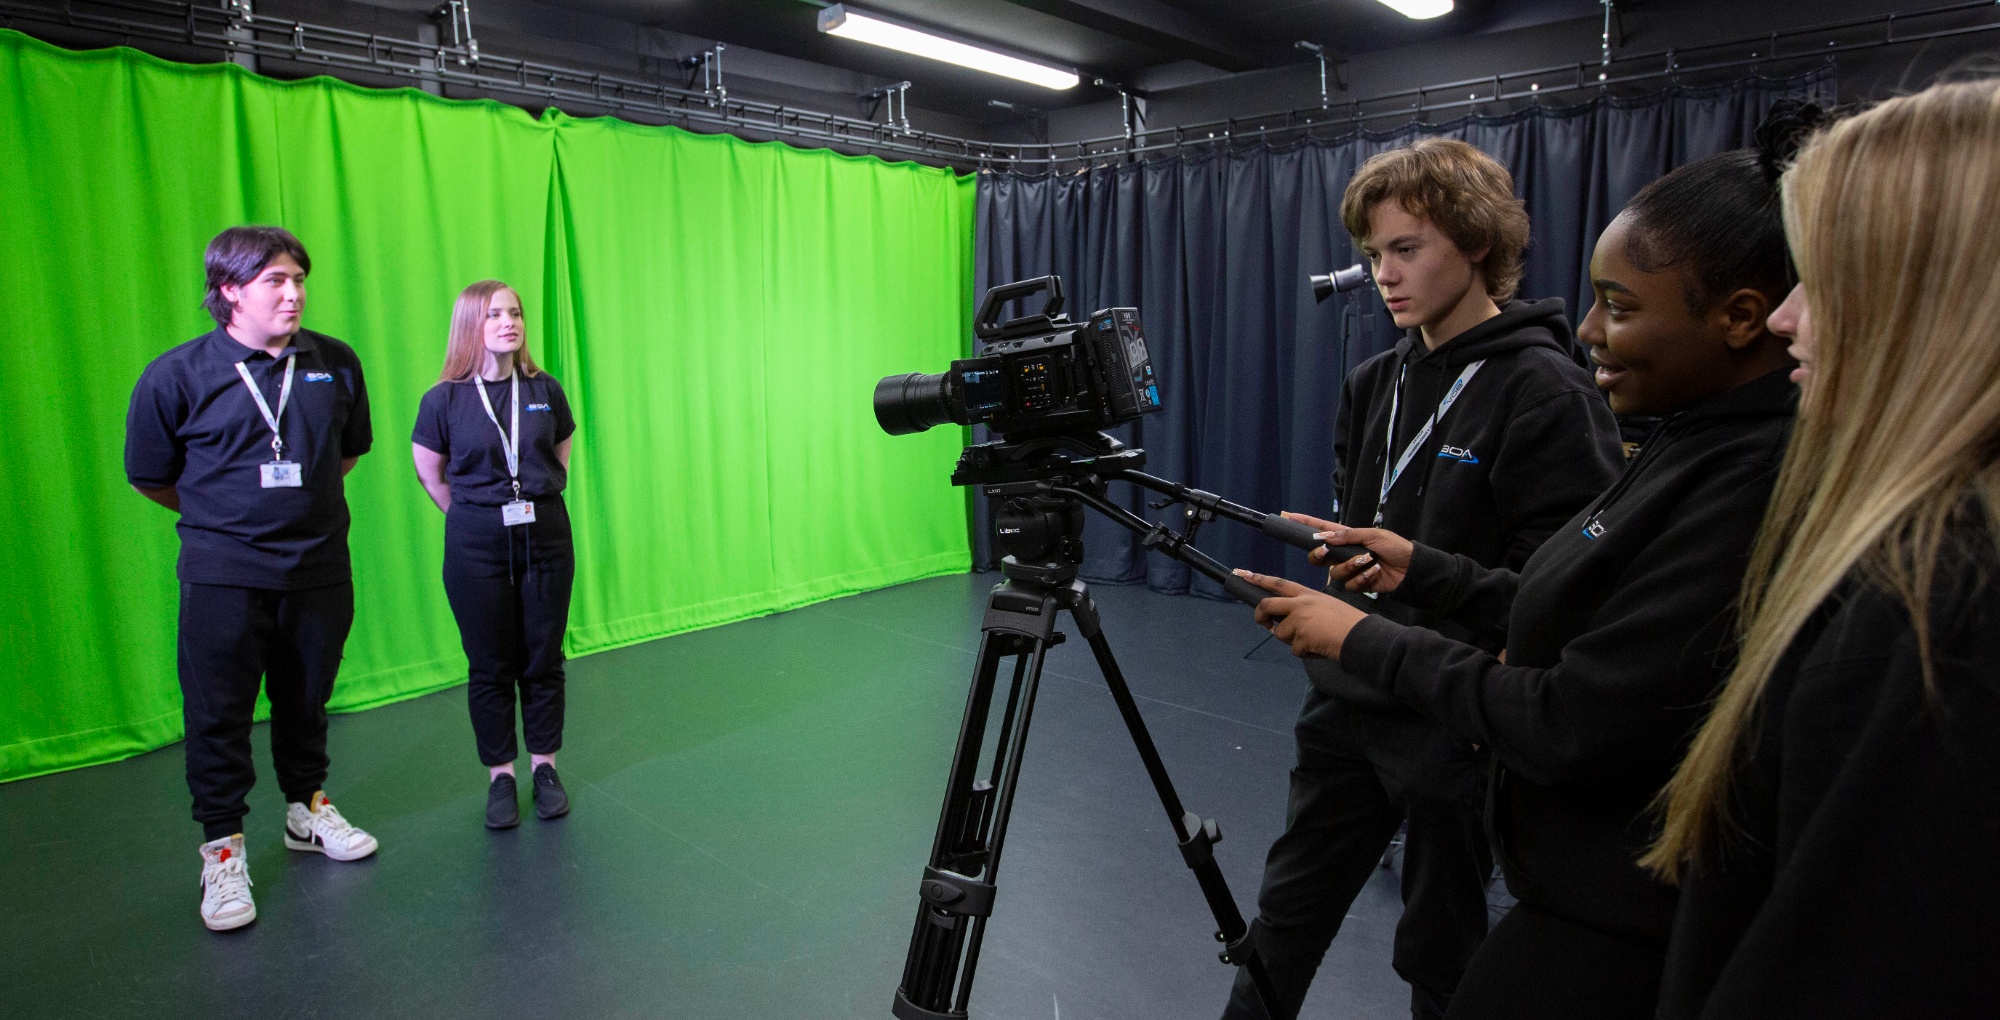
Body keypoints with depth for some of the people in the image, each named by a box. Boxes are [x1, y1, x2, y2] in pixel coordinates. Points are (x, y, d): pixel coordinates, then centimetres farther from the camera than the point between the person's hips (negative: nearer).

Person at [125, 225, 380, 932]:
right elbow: (151, 477, 5)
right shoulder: (176, 376, -8)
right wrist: (222, 514, 13)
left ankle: (307, 810, 36)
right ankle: (223, 849, 21)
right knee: (219, 713, 5)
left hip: (318, 567, 3)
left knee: (306, 700, 17)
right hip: (224, 573, -2)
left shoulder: (336, 363, 0)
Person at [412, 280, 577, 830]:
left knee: (543, 660, 8)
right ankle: (500, 775, 20)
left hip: (545, 537, 2)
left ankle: (544, 766, 23)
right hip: (476, 544, -1)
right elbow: (430, 475, 6)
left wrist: (538, 499, 9)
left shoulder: (545, 391, 0)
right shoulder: (444, 400, -5)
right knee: (490, 665, 6)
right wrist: (476, 515, 7)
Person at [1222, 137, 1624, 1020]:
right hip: (1350, 704, 6)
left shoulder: (1546, 393, -14)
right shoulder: (1376, 384, 7)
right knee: (1286, 914, 16)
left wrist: (1413, 574, -23)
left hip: (1457, 723, -6)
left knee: (1439, 947, 14)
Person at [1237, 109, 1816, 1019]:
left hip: (1616, 937, -8)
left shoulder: (1756, 486, -26)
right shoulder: (1697, 441, 3)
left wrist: (1364, 638, -16)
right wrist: (1425, 571, 4)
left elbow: (1573, 729, -25)